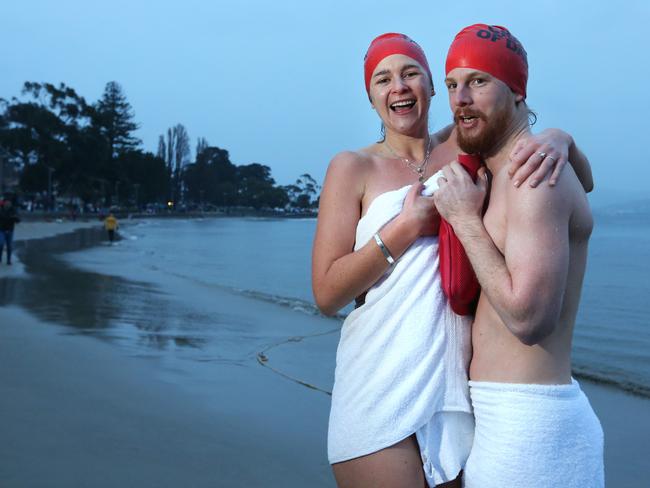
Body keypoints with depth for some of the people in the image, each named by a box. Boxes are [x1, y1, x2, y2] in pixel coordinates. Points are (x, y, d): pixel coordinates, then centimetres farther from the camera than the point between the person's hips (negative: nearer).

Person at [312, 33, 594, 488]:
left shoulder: (462, 147, 8)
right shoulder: (354, 167, 0)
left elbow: (582, 181, 10)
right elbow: (327, 293, -5)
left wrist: (559, 139, -12)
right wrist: (408, 225, -12)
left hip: (461, 385, 3)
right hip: (382, 394, -3)